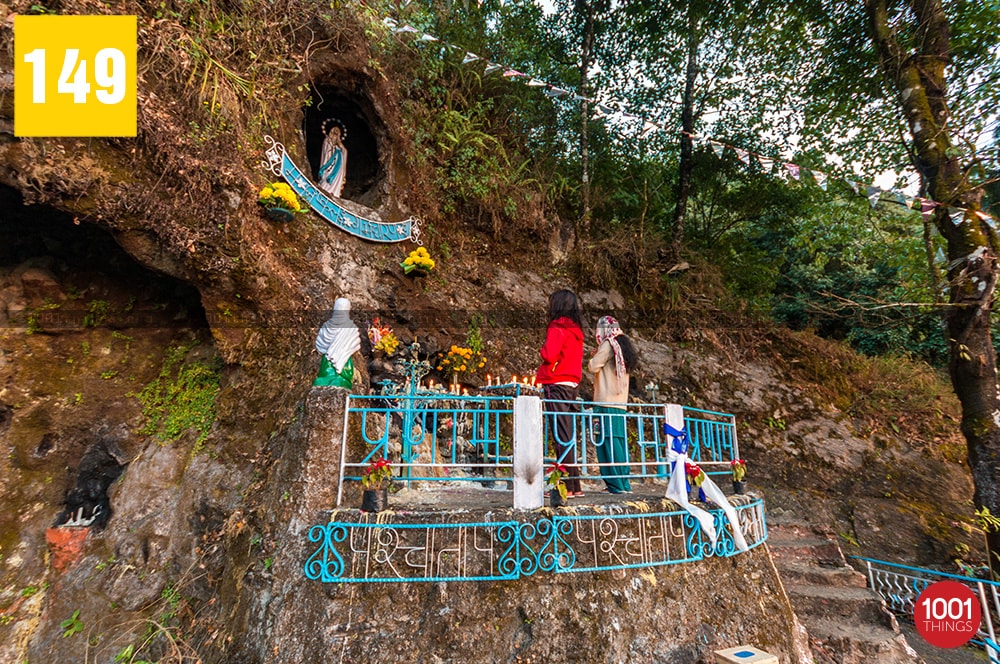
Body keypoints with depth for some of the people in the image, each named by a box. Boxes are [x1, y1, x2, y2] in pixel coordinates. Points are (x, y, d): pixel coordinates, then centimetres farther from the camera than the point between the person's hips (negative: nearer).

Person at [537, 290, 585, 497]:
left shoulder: (557, 327, -9)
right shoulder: (576, 330, 16)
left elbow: (549, 355, -18)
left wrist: (543, 350, 2)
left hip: (557, 385, -8)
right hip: (572, 385, 8)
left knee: (561, 435, -6)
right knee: (568, 435, 12)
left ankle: (567, 486, -4)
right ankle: (574, 485, 18)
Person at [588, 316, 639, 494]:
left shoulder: (608, 345, -8)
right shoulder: (622, 345, 18)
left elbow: (593, 366, -14)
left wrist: (594, 357, 5)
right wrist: (599, 356, 15)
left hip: (606, 402, -9)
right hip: (620, 402, 9)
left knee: (608, 441, -6)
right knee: (619, 442, 11)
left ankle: (616, 484, -5)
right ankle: (624, 483, 16)